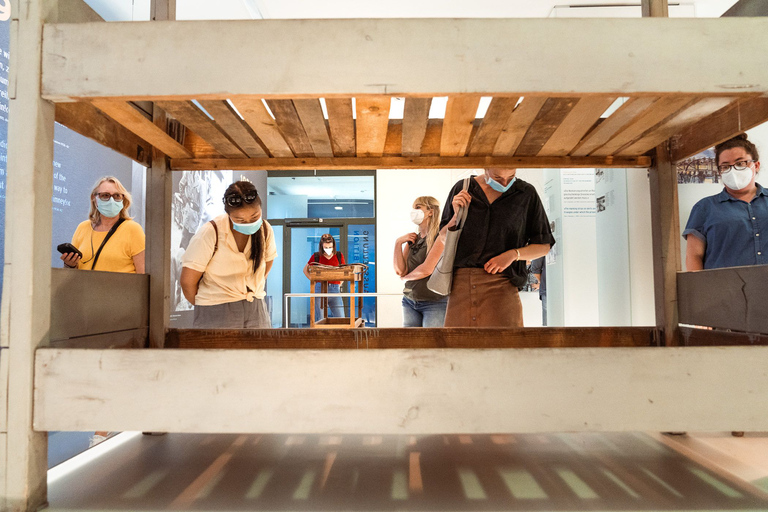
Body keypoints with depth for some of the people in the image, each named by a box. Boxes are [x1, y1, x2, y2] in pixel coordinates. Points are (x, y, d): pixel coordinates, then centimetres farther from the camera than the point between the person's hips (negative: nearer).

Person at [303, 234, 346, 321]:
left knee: (340, 319, -3)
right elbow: (306, 270, 17)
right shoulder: (316, 256, 3)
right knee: (319, 319, 0)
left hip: (335, 290, 1)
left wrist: (339, 284, 7)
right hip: (319, 289, -1)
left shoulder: (339, 256, 7)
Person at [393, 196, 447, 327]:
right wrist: (398, 243, -3)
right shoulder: (412, 239, 13)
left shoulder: (440, 236, -7)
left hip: (434, 302, -6)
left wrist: (406, 277, 3)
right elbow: (400, 271, 5)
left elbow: (427, 269, -16)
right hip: (409, 301, 6)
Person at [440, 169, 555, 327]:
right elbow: (444, 238, 17)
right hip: (460, 283, 1)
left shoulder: (526, 193, 8)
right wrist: (456, 216, -1)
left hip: (501, 286, -1)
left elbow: (544, 245, 12)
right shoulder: (462, 189, 10)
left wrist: (513, 254, -4)